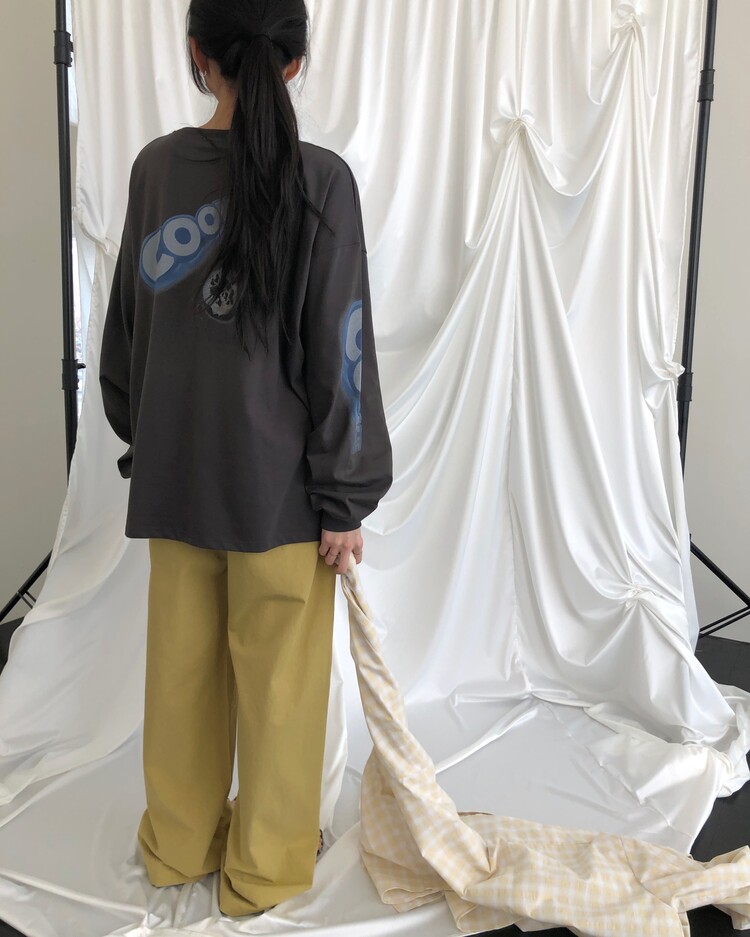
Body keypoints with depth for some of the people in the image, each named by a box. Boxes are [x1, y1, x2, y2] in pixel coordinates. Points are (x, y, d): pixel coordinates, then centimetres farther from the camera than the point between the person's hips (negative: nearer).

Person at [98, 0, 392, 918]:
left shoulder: (155, 167, 1)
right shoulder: (319, 181, -12)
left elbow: (127, 321, 9)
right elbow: (340, 352, -13)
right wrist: (346, 496, -6)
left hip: (173, 472, 4)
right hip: (278, 481, -4)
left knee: (181, 663, 18)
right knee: (278, 678, 12)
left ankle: (179, 842, 37)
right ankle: (265, 865, 31)